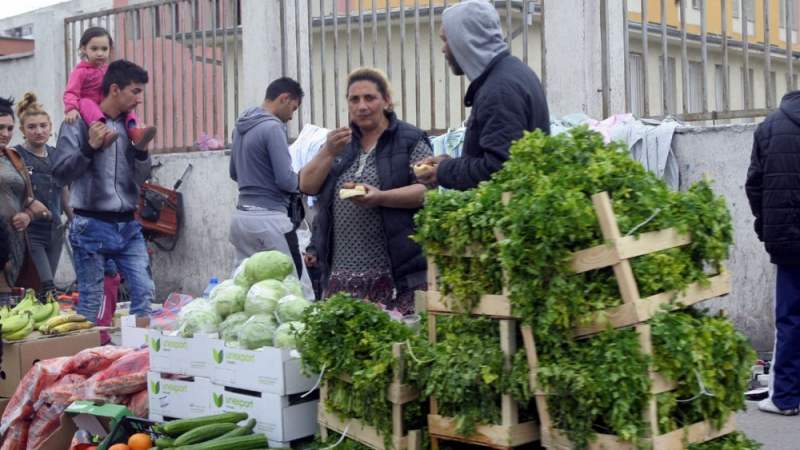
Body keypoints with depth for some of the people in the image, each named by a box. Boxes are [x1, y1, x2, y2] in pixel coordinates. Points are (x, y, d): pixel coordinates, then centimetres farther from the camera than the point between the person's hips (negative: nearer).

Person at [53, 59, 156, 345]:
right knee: (91, 301, 1)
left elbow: (140, 179, 12)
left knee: (145, 293, 2)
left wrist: (142, 150, -6)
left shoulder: (130, 125, 10)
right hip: (92, 226, -5)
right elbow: (60, 175, -9)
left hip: (128, 226, 5)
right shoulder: (79, 123, -6)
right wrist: (90, 147, -19)